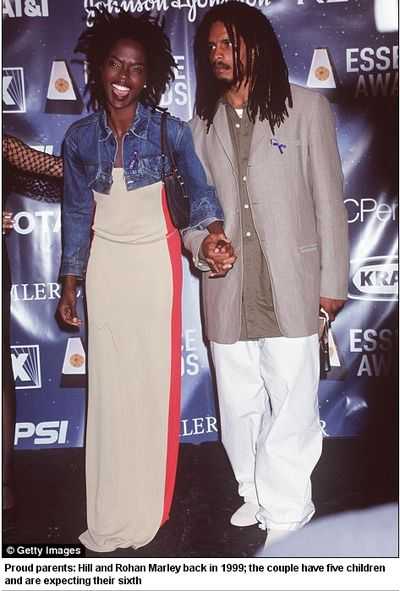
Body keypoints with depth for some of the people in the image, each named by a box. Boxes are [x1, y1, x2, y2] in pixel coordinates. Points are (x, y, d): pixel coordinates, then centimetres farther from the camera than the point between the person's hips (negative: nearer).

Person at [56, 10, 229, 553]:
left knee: (153, 380, 3)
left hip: (156, 263, -1)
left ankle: (146, 509, 21)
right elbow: (77, 214, 6)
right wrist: (70, 285, 5)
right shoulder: (80, 137, 2)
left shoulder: (169, 131, -4)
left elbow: (199, 188, 3)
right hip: (105, 267, 2)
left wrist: (213, 230, -19)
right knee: (109, 384, 4)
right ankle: (110, 514, 18)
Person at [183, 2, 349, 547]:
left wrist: (332, 279, -2)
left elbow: (328, 199, 1)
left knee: (292, 404, 1)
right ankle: (255, 495, 34)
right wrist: (199, 242, -8)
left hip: (291, 285, -3)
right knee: (238, 406, 13)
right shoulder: (201, 124, 11)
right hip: (227, 288, 4)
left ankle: (284, 511, 20)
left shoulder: (306, 108, 2)